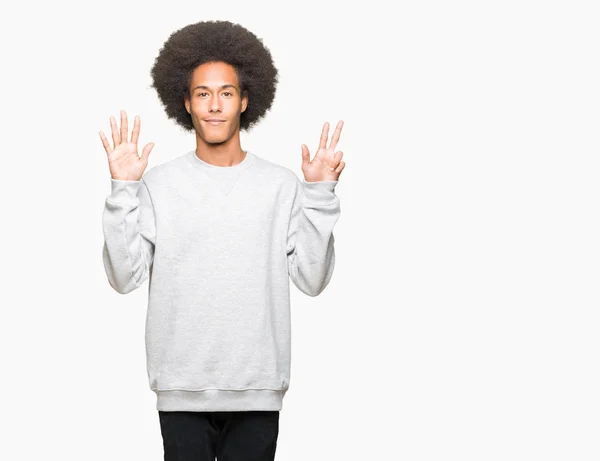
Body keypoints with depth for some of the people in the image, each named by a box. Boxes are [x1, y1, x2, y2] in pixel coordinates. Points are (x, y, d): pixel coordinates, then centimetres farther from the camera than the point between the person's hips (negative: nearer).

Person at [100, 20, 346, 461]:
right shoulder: (158, 184, 0)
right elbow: (124, 277, -5)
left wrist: (321, 194, -8)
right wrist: (122, 190, -11)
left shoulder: (282, 185, 2)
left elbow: (312, 279, -2)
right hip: (182, 389, 0)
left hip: (258, 389, 1)